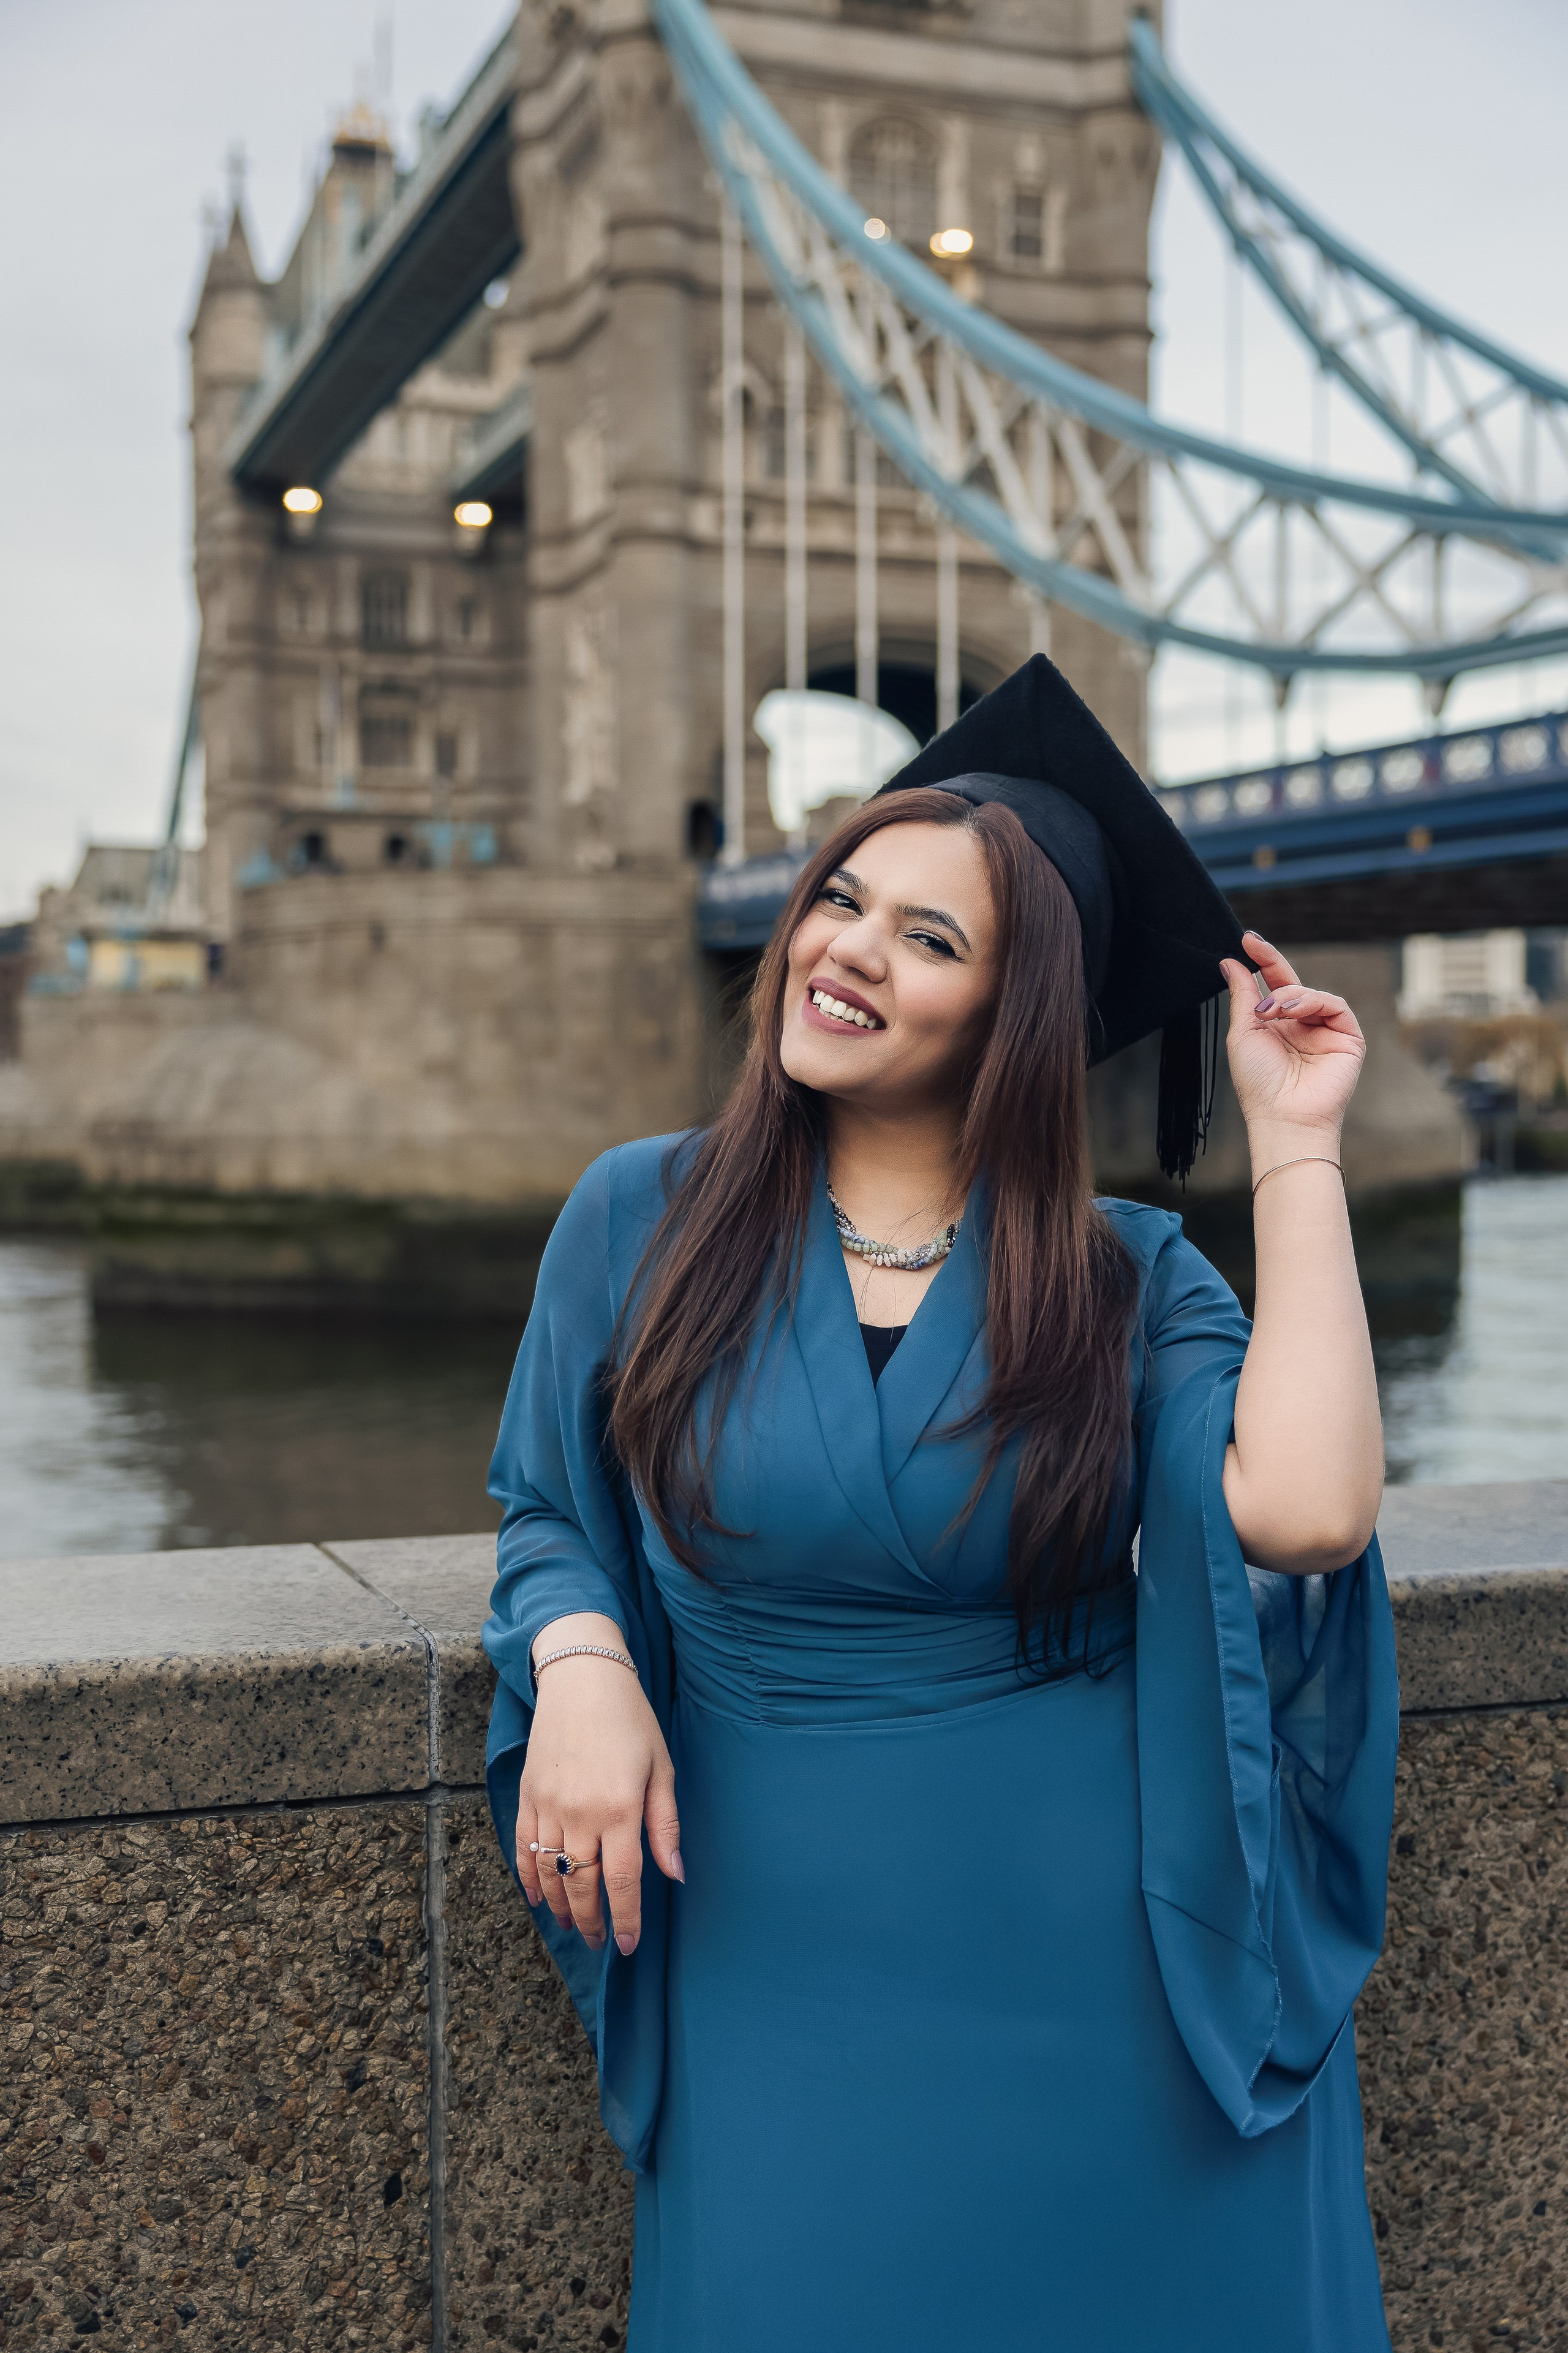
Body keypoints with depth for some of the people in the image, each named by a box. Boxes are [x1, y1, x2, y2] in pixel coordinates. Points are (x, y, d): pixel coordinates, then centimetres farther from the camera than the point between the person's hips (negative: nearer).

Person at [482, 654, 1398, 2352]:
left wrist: (1295, 1145, -16)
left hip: (1108, 1975, 0)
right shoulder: (638, 1221, -2)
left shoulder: (1134, 1278, -4)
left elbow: (1302, 1511, -22)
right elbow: (548, 1513, 8)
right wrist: (580, 1666, -13)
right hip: (787, 1976, 1)